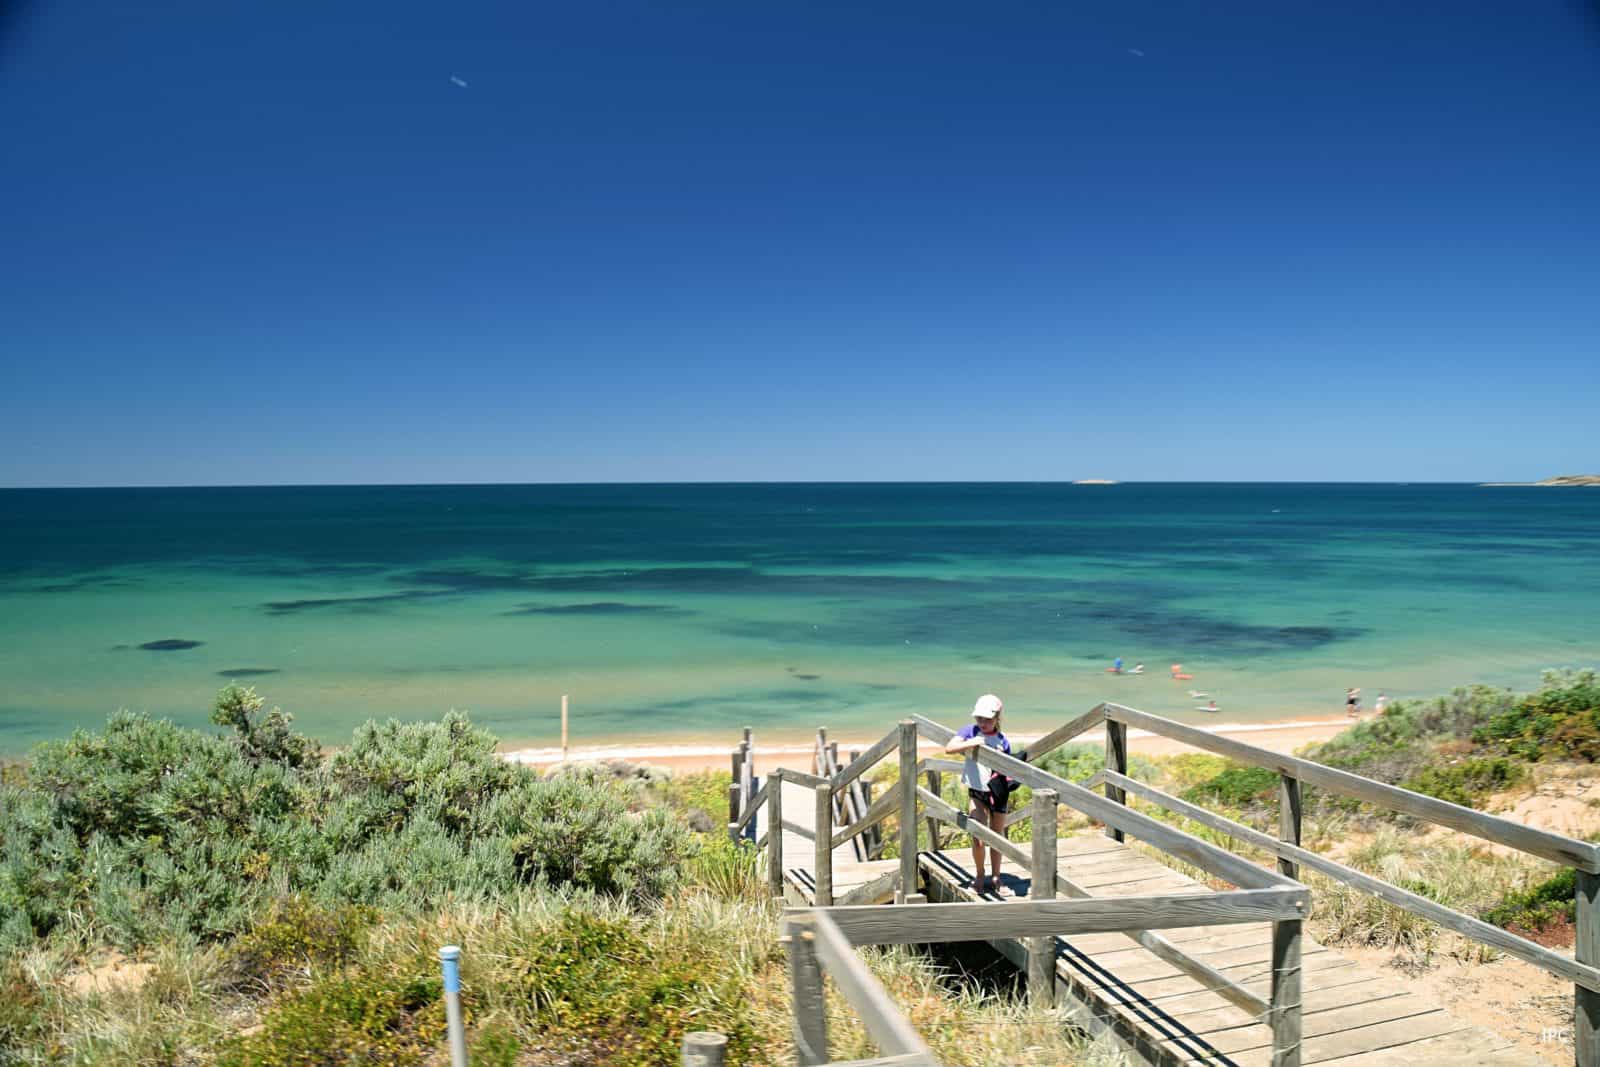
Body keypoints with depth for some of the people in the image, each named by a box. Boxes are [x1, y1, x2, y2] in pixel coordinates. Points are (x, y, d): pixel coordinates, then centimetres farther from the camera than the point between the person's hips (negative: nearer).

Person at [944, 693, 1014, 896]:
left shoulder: (1002, 741, -2)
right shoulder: (970, 732, -6)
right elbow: (949, 748, -19)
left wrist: (1006, 778, -15)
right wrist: (971, 743, -31)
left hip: (998, 793, 2)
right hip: (977, 792, -2)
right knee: (978, 839, -7)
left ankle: (995, 879, 29)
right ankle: (979, 876, 17)